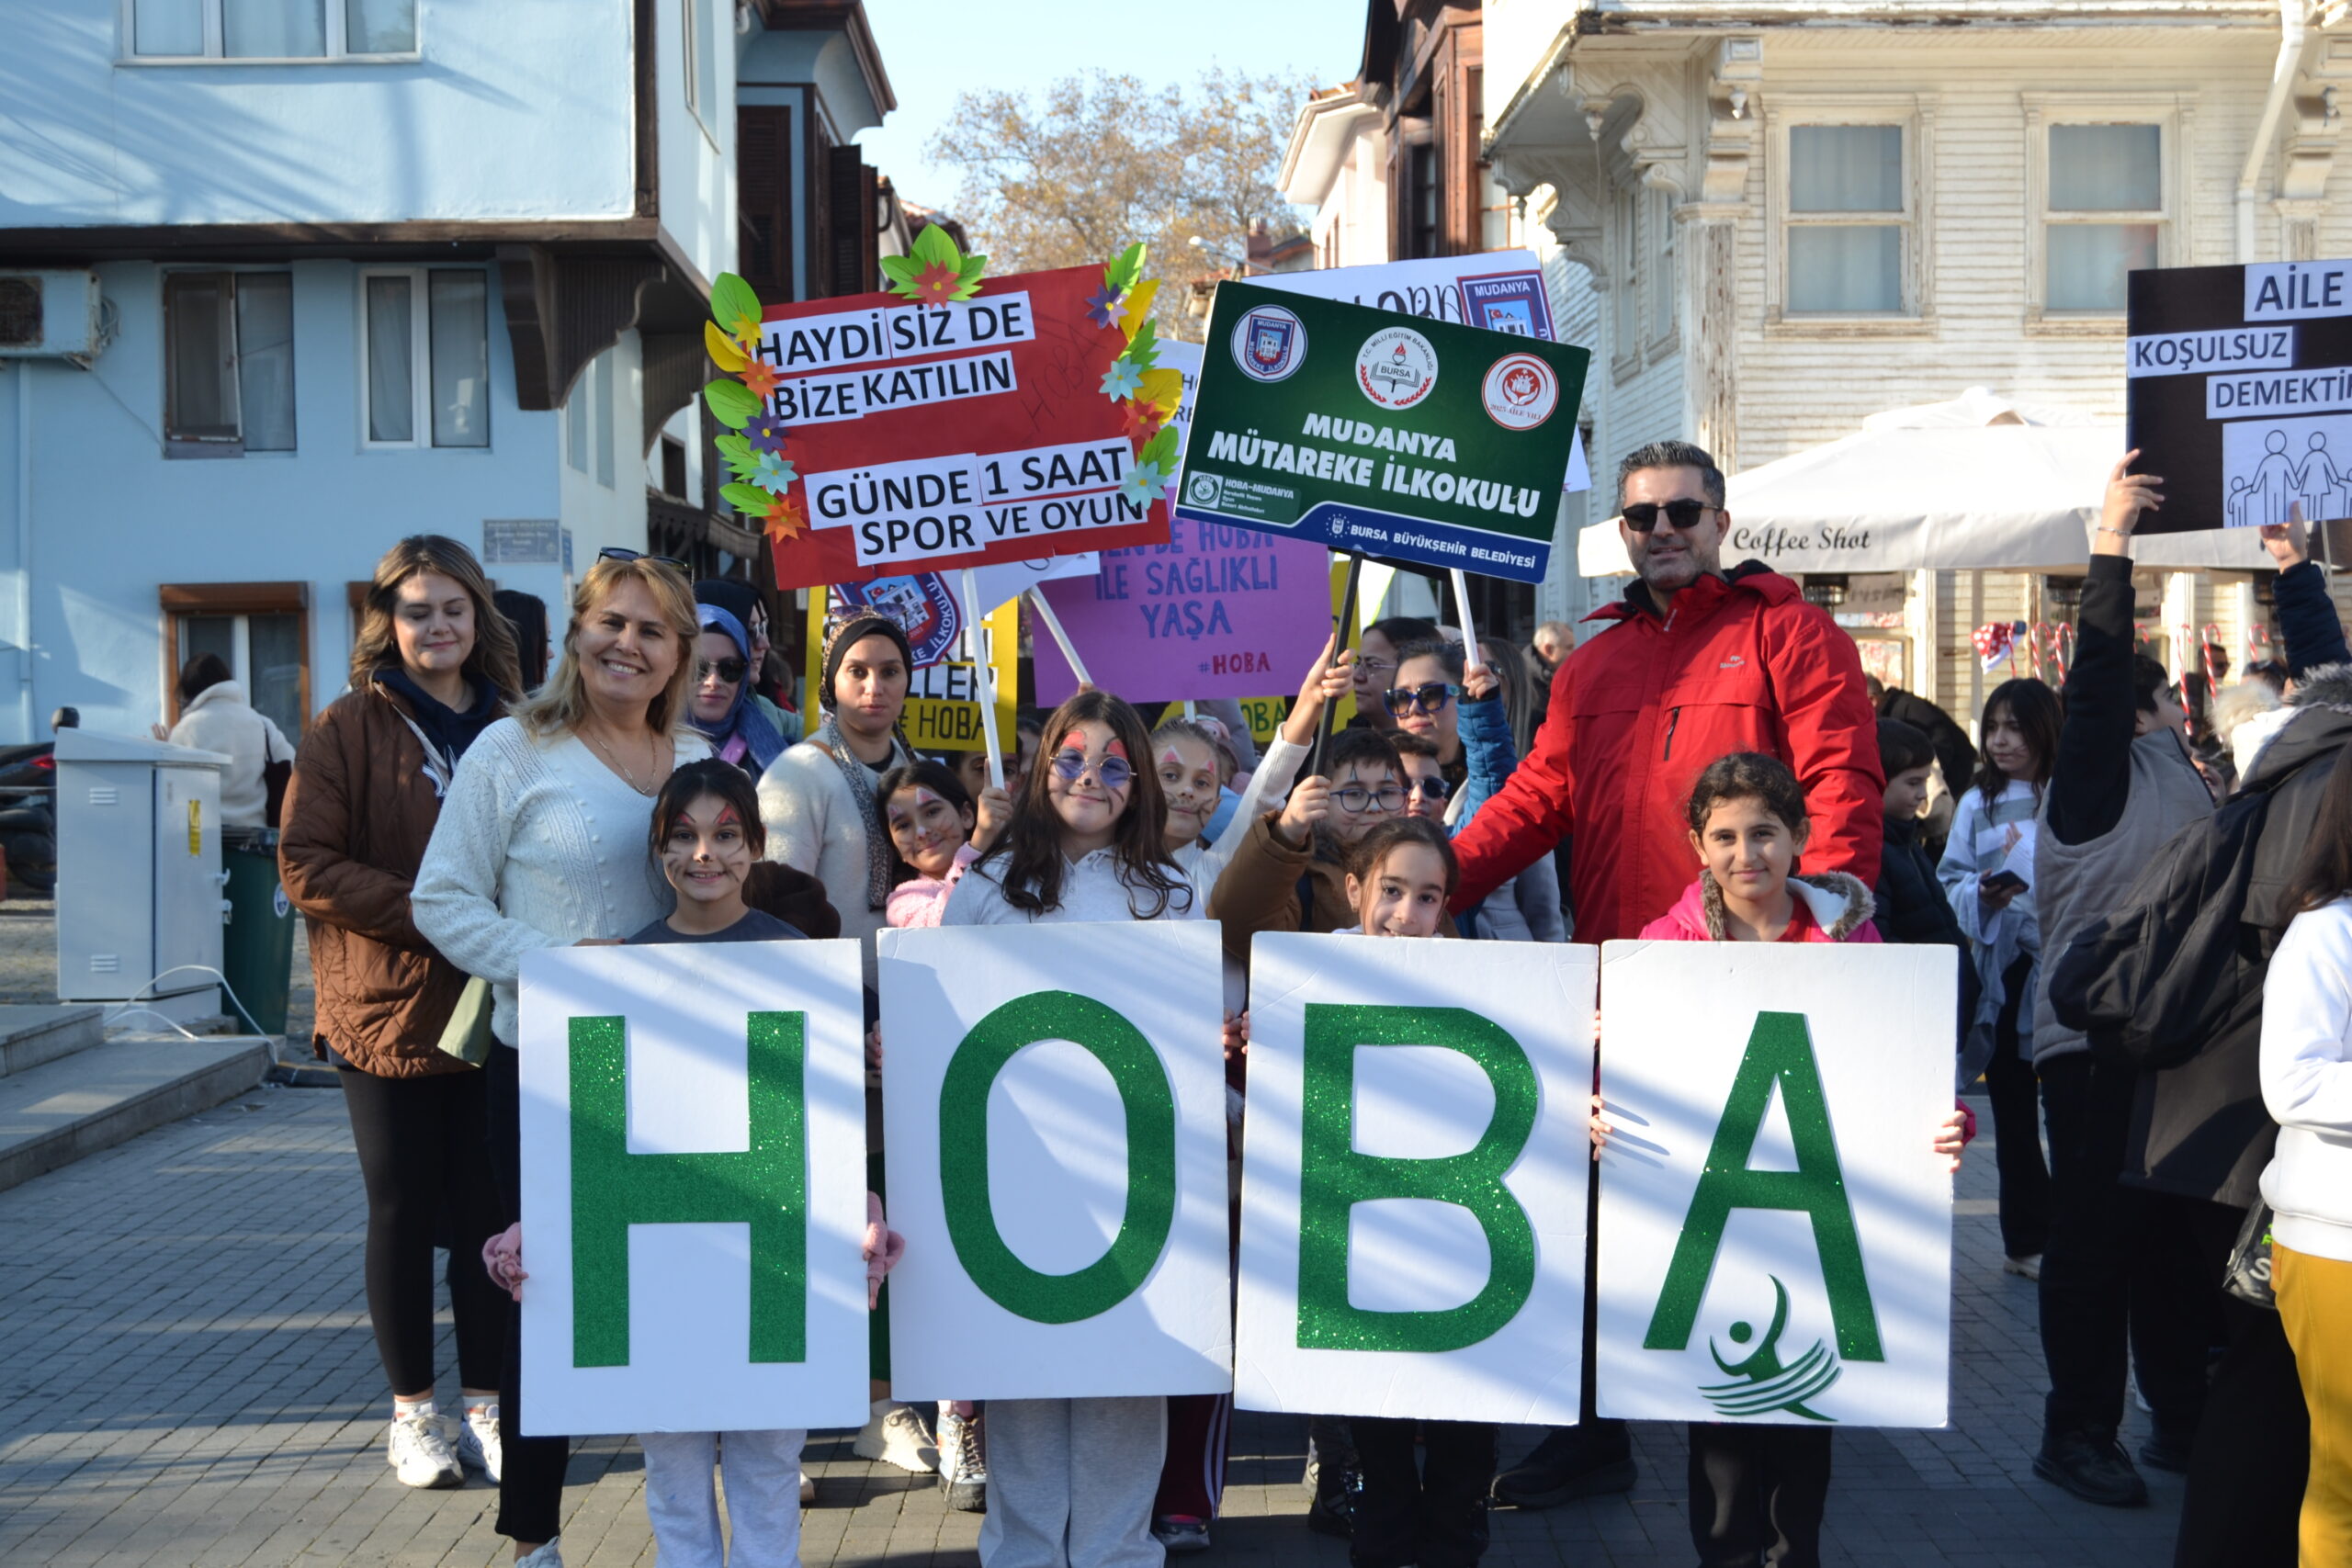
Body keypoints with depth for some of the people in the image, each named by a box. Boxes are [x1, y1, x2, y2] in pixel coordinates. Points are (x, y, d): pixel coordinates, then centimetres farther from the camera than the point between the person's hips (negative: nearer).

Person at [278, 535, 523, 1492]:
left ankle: (485, 1403, 20)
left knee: (489, 1212, 7)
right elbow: (305, 866, -9)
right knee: (403, 1214, 6)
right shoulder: (350, 729, -3)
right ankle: (412, 1412, 20)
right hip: (387, 1009, -3)